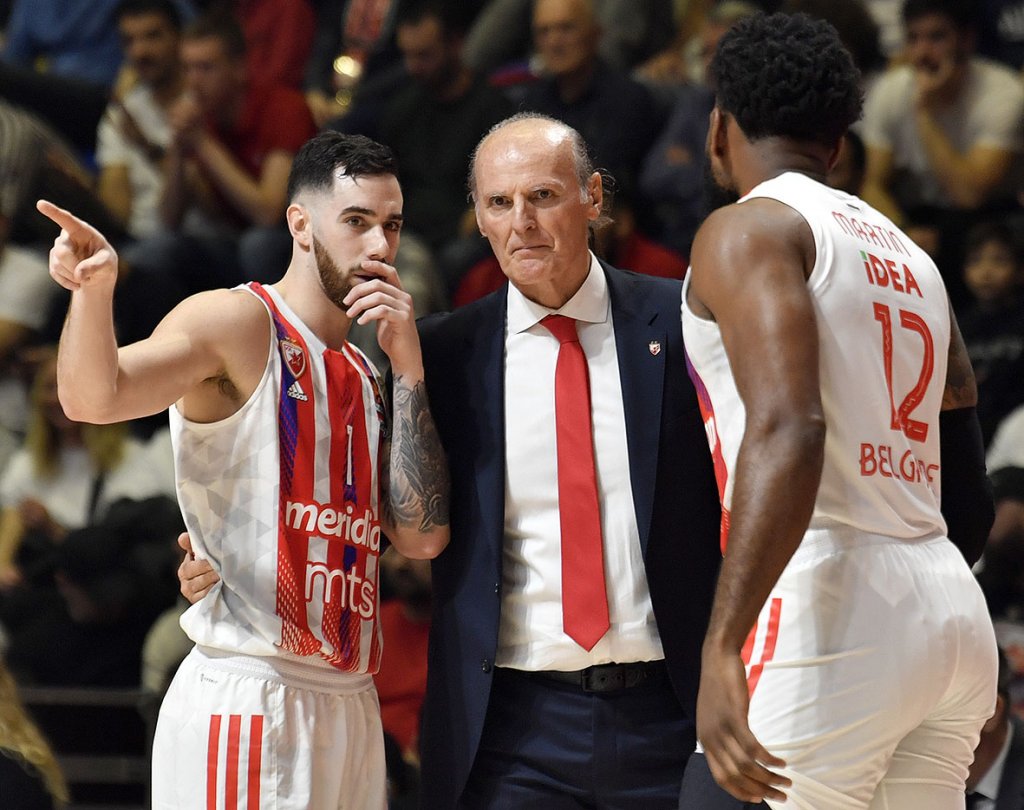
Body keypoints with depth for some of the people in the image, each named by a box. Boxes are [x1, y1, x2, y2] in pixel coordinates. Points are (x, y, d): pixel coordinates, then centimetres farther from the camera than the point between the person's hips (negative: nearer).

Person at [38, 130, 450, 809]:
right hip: (246, 697, -8)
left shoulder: (363, 375, 16)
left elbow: (421, 537, 6)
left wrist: (407, 368, 1)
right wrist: (93, 289, -42)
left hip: (349, 703, 8)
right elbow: (94, 396, -22)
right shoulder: (236, 322, -5)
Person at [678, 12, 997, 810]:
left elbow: (788, 434, -19)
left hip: (830, 618, -8)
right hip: (954, 612, 8)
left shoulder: (750, 230, -2)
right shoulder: (909, 256, 22)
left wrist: (722, 647, -25)